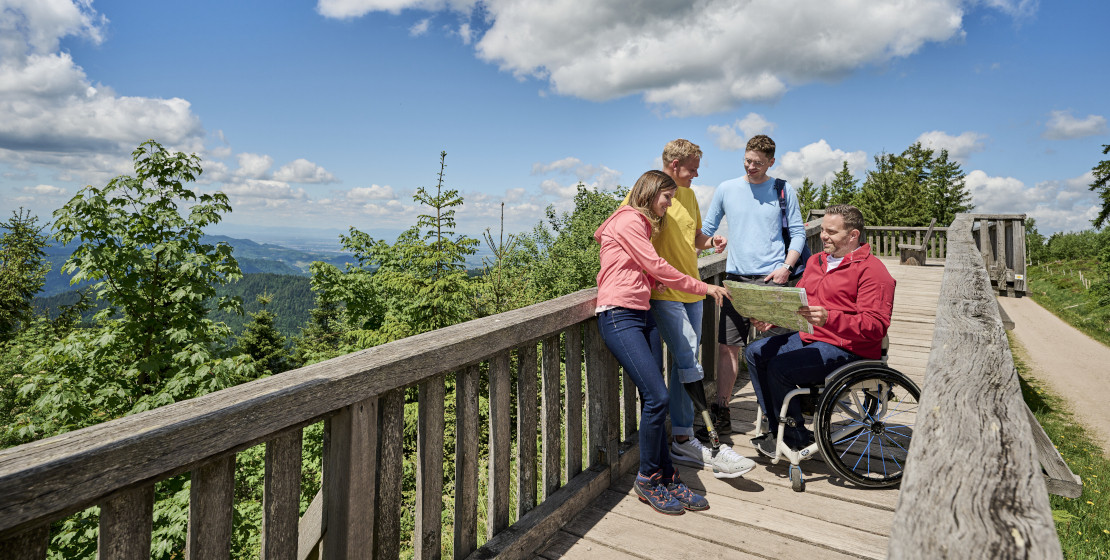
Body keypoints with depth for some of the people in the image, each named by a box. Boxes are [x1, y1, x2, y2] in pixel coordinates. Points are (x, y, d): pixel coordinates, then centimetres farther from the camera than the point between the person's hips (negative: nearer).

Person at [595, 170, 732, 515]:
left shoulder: (643, 225, 25)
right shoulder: (628, 220, -4)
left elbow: (650, 276, 14)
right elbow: (655, 267, -9)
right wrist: (702, 287, -2)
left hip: (643, 315, 9)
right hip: (619, 315, -9)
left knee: (654, 400, 4)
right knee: (657, 398, -13)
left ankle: (667, 480, 12)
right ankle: (647, 480, 4)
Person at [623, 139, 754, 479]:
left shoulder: (688, 194, 15)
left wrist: (710, 242, 3)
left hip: (691, 291, 8)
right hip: (663, 294, -8)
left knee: (684, 365, 10)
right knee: (691, 364, -13)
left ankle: (681, 440, 19)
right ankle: (714, 447, -6)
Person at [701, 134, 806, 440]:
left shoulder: (784, 191, 6)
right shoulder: (726, 189, 10)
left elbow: (798, 232, 6)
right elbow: (705, 229, 13)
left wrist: (786, 267, -8)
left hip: (772, 279, -2)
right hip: (736, 277, 2)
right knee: (728, 347, 1)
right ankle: (721, 414, 11)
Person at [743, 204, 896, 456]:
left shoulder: (872, 270, -12)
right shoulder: (816, 261, 15)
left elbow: (875, 326, -22)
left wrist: (829, 318, -36)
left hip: (846, 348, -9)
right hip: (808, 337, 9)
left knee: (779, 368, -25)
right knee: (755, 352, -1)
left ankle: (795, 438, -3)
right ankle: (778, 425, 6)